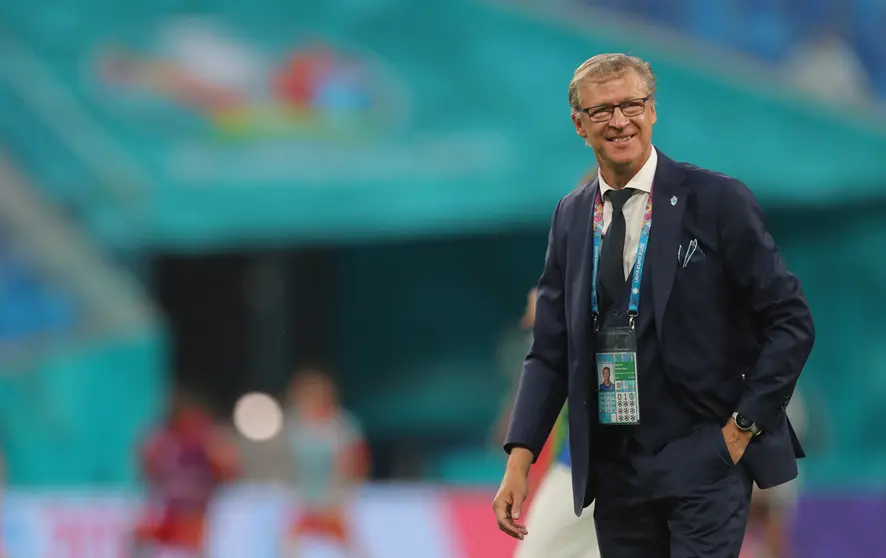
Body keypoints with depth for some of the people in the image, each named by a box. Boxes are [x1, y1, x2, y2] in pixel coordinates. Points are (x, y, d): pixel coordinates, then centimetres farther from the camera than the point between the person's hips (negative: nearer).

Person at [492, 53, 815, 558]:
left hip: (704, 460, -5)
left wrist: (744, 426, -8)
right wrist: (520, 459, -1)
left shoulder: (718, 201, -5)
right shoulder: (571, 218, 10)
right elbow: (551, 349, 9)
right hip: (613, 468, 5)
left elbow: (790, 322, -3)